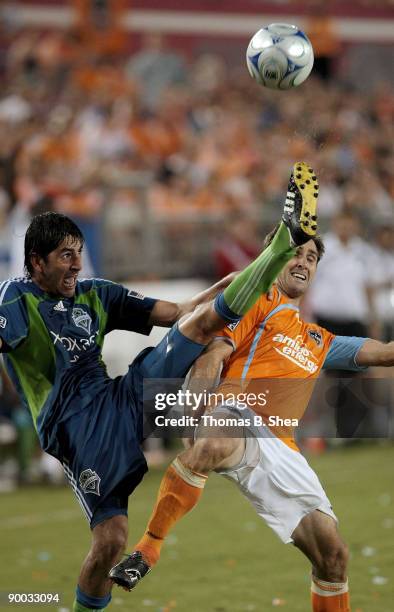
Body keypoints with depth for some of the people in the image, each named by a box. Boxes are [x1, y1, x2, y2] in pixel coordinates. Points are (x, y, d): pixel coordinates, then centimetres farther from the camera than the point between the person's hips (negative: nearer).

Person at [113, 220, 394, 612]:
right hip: (237, 417, -6)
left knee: (333, 554, -2)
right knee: (212, 444, -43)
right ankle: (146, 552, -35)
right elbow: (212, 356, 1)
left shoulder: (319, 341, 32)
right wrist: (201, 413, -15)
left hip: (281, 450, 6)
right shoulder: (261, 300, 14)